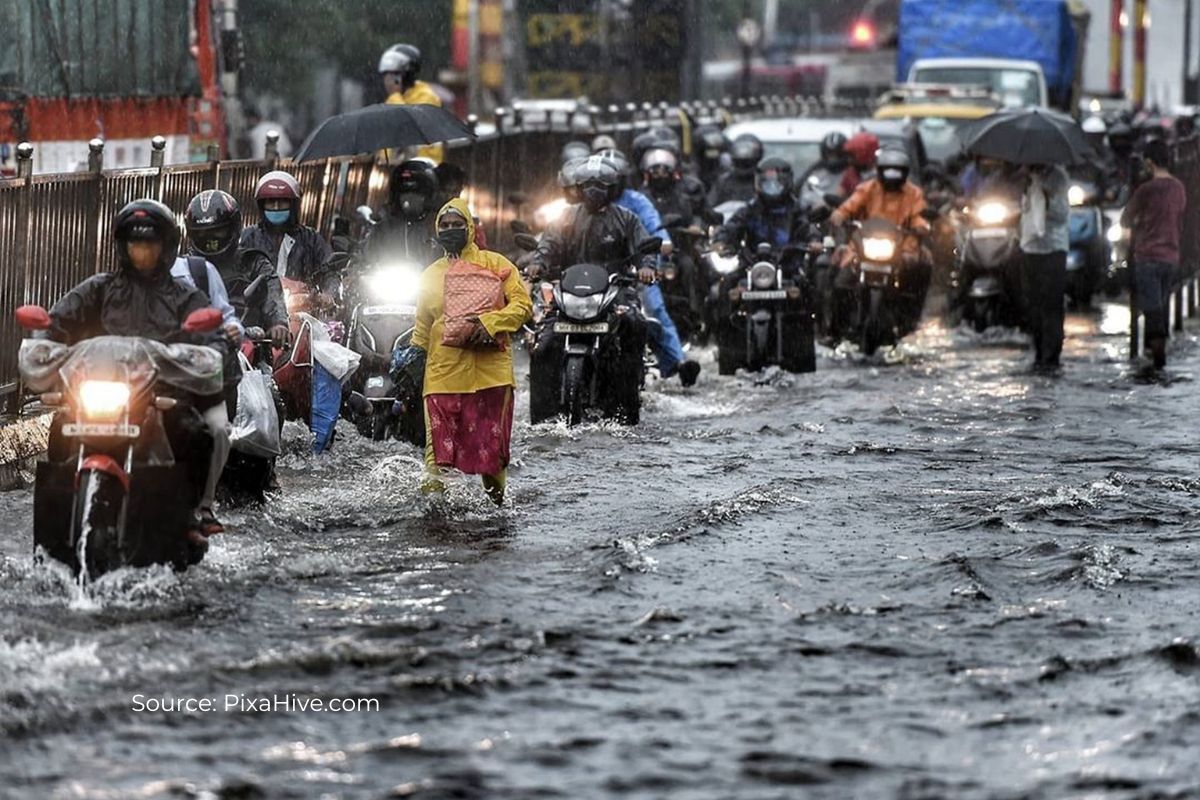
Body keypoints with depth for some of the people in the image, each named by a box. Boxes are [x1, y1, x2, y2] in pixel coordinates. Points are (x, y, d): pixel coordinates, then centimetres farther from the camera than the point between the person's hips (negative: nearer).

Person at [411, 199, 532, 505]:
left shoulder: (494, 264, 7)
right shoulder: (431, 274, 19)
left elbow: (522, 303, -1)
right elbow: (423, 325, 28)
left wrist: (490, 322, -15)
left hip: (490, 368, -3)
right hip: (443, 372, 3)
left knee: (491, 438, 0)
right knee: (439, 438, -8)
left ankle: (495, 495, 15)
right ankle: (433, 489, -10)